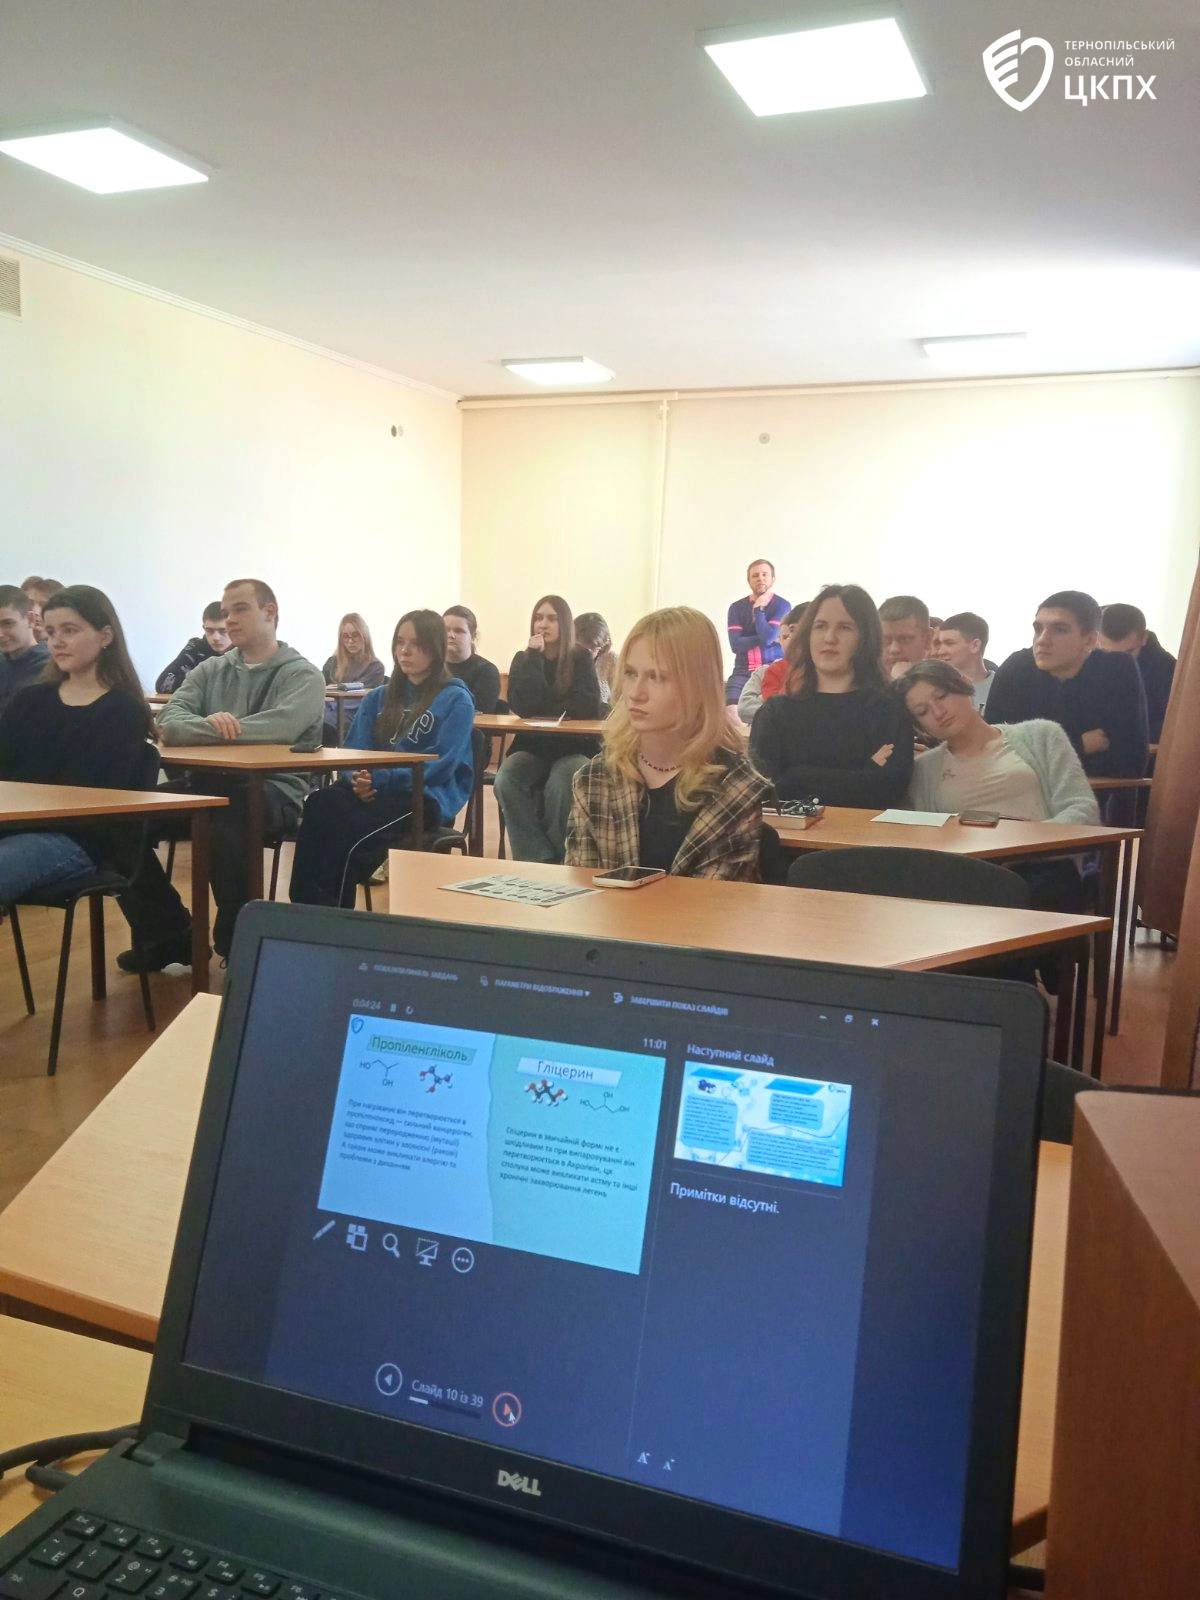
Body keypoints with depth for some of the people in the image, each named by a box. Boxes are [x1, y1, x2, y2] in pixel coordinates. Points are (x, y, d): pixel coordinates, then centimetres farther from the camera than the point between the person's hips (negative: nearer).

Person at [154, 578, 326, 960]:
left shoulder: (302, 675, 4)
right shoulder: (210, 671, 20)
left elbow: (282, 727, -18)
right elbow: (168, 722, 2)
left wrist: (219, 728, -12)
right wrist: (212, 725, -20)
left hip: (275, 790, -5)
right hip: (210, 783, 5)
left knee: (223, 827, -36)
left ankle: (236, 942, -15)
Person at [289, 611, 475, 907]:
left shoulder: (456, 699, 3)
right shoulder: (379, 698, 22)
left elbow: (441, 764, -8)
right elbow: (355, 751, 16)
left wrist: (379, 779, -18)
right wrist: (358, 778, -9)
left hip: (427, 797, -5)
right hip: (373, 792, 5)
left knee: (346, 829, -35)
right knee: (320, 803, -31)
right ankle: (308, 910, -34)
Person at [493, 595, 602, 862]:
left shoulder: (580, 659, -1)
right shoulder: (523, 659, 5)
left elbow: (588, 707, -15)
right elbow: (522, 706, -11)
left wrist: (541, 709, -11)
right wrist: (535, 659, -14)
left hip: (572, 749, -2)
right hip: (532, 747, 3)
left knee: (558, 786, -34)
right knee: (505, 781, -28)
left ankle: (558, 856, -15)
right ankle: (537, 856, -23)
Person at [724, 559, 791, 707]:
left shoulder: (782, 605, 1)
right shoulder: (737, 607, 8)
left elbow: (767, 637, -13)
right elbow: (736, 644, -4)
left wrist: (758, 609, -5)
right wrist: (772, 639, -7)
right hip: (743, 672, 2)